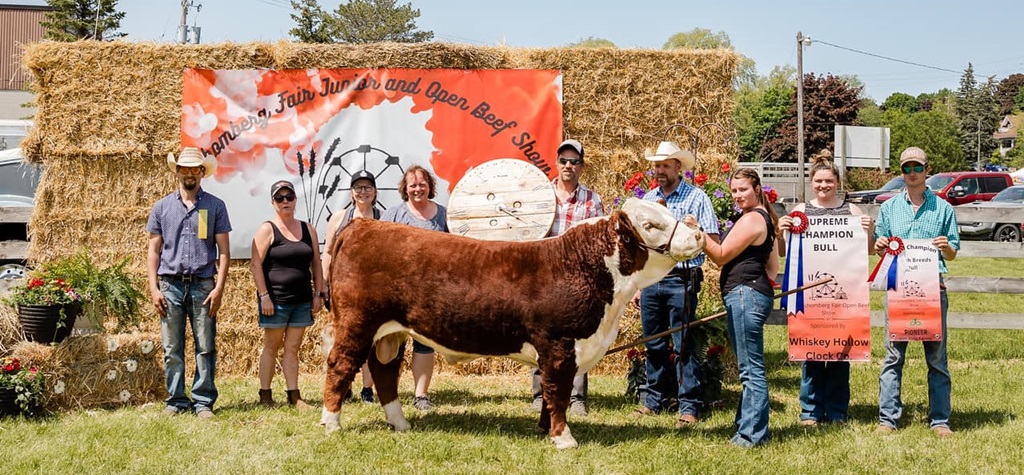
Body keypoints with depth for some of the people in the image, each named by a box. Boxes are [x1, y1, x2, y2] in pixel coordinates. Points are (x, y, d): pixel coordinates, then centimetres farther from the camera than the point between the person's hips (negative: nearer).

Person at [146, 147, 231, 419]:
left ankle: (203, 401, 6)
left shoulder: (215, 206, 7)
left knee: (205, 348, -1)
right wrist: (153, 288, 0)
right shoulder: (162, 207, 10)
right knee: (172, 349, 3)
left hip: (203, 285, -1)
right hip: (170, 285, 1)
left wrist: (219, 287, -5)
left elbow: (224, 251, 4)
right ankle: (176, 400, 12)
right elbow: (153, 250, 10)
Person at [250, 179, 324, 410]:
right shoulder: (267, 230, -3)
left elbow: (316, 264, 14)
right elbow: (256, 264, -9)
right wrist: (264, 296, -14)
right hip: (276, 300, -4)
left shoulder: (308, 229, 11)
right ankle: (265, 395, 10)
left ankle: (294, 395, 6)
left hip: (302, 300, 4)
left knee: (293, 348, 5)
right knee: (272, 346, 4)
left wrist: (319, 293, 8)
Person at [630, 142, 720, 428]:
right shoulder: (647, 200, 16)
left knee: (683, 345, -5)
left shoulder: (696, 197, 0)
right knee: (654, 343, 10)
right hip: (649, 280, 5)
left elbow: (713, 240, -4)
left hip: (681, 279, -5)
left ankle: (689, 405, -2)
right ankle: (655, 399, 19)